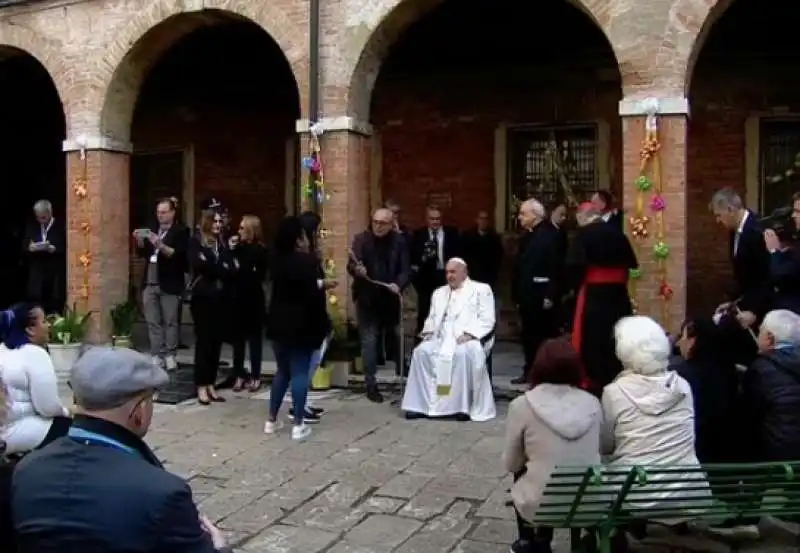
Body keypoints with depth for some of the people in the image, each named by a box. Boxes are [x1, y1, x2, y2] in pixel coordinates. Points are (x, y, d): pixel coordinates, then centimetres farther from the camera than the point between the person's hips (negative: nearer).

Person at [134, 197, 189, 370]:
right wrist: (140, 241, -4)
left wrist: (161, 245, -28)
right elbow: (142, 253, 15)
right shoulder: (152, 229, 15)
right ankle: (157, 355, 8)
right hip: (150, 283, 5)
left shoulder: (180, 232, -3)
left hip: (170, 285, -5)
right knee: (153, 322, 5)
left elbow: (178, 255, -15)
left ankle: (170, 355, 6)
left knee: (170, 322, 1)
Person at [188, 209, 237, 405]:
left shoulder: (223, 244, 16)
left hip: (221, 298, 5)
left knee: (216, 342, 5)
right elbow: (199, 265, -15)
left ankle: (211, 385, 11)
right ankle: (201, 387, -1)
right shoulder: (195, 242, 2)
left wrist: (210, 267, -11)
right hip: (203, 297, -4)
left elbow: (232, 270, 3)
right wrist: (221, 269, -9)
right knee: (203, 341, -5)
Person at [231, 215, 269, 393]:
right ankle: (239, 375, 15)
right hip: (237, 298, 3)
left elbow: (259, 275, -9)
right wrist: (230, 251, -8)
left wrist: (241, 269, -13)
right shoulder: (237, 247, 5)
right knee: (238, 337, 7)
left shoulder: (260, 250, -4)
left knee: (254, 338, 5)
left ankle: (255, 376, 12)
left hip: (253, 299, -3)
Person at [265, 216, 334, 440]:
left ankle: (271, 420, 19)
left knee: (282, 371, 17)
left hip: (279, 323, 7)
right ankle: (298, 425, 2)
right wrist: (323, 284, -5)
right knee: (300, 372, -1)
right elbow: (312, 292, -22)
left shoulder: (278, 258, 6)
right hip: (301, 325, -7)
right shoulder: (307, 260, -16)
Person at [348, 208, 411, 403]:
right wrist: (356, 269, -41)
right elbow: (351, 265, -18)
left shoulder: (399, 241, -2)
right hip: (367, 298, -2)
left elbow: (405, 269, -5)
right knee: (369, 341, -3)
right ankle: (371, 385, 3)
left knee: (394, 337, 16)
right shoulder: (361, 239, -7)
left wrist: (398, 284, -23)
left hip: (390, 297, 2)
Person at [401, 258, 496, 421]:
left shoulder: (481, 290, 9)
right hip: (442, 338, 5)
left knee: (463, 354, -38)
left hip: (469, 339, -4)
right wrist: (429, 332, 2)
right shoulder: (439, 293, 27)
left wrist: (469, 334, -17)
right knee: (421, 351, -25)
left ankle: (464, 405, -29)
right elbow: (432, 317, 24)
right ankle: (421, 404, -22)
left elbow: (486, 319, -2)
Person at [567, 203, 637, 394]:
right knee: (615, 342, 12)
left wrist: (576, 287, 1)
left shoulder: (583, 234, -6)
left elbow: (574, 266, -15)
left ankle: (593, 385, 3)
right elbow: (631, 263, 10)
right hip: (618, 294, 5)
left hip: (593, 295, -5)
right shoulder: (617, 234, 9)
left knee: (591, 342, 1)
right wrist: (617, 281, 14)